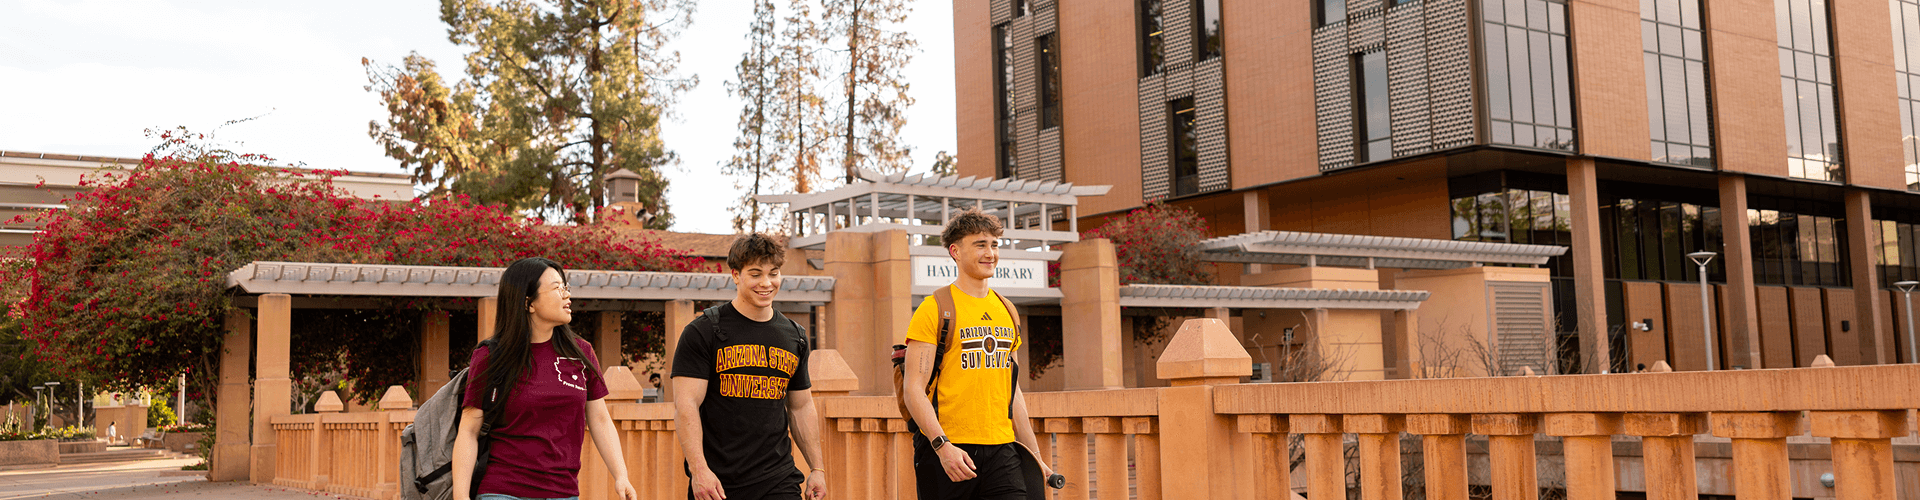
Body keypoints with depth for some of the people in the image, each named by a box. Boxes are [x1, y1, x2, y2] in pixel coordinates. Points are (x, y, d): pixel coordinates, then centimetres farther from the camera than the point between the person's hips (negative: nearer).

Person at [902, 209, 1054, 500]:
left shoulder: (1006, 311, 15)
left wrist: (1033, 454, 19)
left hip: (1001, 449, 5)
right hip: (947, 451, -5)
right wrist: (942, 445, -21)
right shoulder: (934, 309, -5)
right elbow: (913, 388, -11)